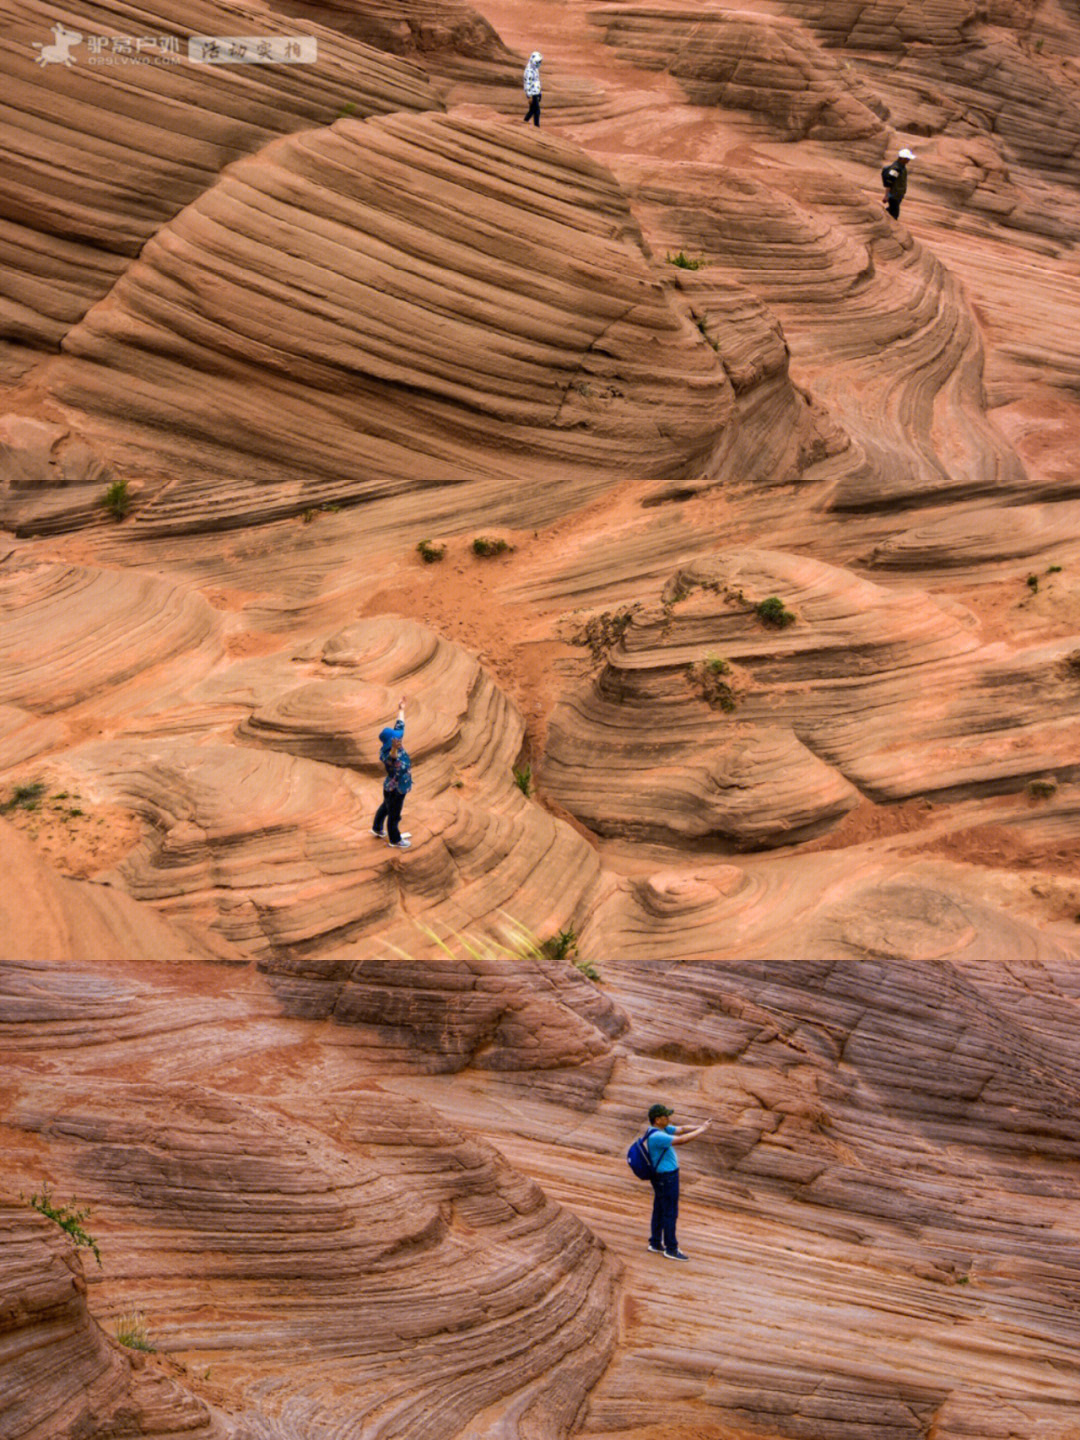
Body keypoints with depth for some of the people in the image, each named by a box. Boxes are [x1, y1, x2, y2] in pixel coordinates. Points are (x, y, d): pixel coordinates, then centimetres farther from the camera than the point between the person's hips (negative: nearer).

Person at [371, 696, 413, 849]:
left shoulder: (397, 747, -12)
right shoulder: (388, 755, -37)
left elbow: (399, 726, 1)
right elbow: (392, 757, -64)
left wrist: (401, 709, 12)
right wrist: (395, 749, -86)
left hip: (397, 788, 9)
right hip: (394, 790, -9)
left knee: (385, 807, 30)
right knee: (394, 815, 13)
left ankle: (377, 828, 53)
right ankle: (395, 840, 33)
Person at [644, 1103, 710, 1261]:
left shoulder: (662, 1129, 4)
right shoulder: (657, 1137, -29)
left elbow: (681, 1129, 2)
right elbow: (681, 1140, -34)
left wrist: (699, 1127, -13)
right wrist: (701, 1130, -25)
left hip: (662, 1176, 10)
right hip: (666, 1179, -10)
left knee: (659, 1210, 18)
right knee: (670, 1213, 0)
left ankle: (655, 1244, 27)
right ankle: (671, 1249, 9)